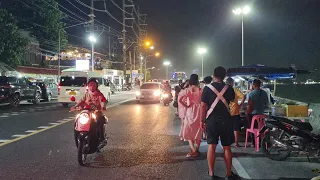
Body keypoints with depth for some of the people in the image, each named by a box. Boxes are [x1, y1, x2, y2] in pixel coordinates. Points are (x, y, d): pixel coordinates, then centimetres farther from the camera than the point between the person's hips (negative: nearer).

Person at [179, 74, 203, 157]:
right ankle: (197, 150, 17)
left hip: (190, 112, 0)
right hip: (199, 111, 0)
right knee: (198, 131, 15)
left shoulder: (187, 90, -6)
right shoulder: (200, 90, -6)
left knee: (189, 131, 11)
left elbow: (180, 99, -15)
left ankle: (193, 150, -1)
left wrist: (186, 105, -3)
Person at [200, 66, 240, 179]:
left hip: (211, 120, 0)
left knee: (211, 146, 5)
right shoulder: (229, 88, -2)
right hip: (225, 120, 1)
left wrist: (202, 120, 1)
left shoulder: (207, 88, -7)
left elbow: (203, 106, -7)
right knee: (226, 147, 8)